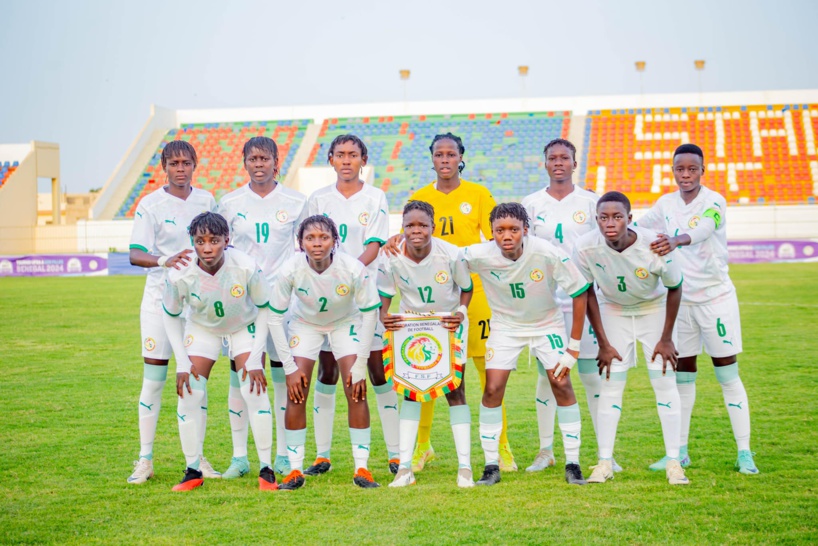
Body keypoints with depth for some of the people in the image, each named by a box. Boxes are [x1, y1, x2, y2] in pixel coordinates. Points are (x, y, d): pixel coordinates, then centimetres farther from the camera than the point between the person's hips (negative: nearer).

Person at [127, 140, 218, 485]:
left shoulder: (206, 201, 7)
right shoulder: (151, 205, -6)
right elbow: (135, 254, -15)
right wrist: (164, 260, -34)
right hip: (161, 297, -3)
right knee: (154, 377, -2)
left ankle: (197, 457, 12)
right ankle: (145, 460, 5)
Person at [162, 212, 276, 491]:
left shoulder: (246, 267, -32)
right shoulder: (180, 275, -29)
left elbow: (265, 308, -14)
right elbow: (171, 316, -8)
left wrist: (255, 358, -17)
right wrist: (182, 363, -12)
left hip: (244, 329, -1)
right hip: (201, 330, 1)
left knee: (255, 392, -15)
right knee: (189, 395, -9)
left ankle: (266, 470, -4)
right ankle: (192, 471, 6)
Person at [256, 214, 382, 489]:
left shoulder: (353, 269, -31)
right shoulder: (290, 270, -29)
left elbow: (370, 313, -18)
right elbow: (275, 317, -17)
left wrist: (360, 364, -18)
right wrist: (289, 366, -18)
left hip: (346, 323, 0)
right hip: (304, 324, 1)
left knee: (356, 391, -13)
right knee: (296, 392, -11)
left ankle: (362, 468, -4)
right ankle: (295, 470, -1)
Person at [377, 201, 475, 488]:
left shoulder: (452, 254, -24)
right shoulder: (391, 258, -21)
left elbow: (466, 287, -7)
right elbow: (384, 294, -8)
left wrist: (461, 312, -25)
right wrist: (383, 317, -28)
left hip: (449, 323, -1)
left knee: (455, 389, -5)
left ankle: (465, 467, 0)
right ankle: (405, 467, 2)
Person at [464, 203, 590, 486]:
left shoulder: (549, 254, -27)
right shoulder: (480, 256, -24)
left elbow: (580, 293, -17)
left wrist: (573, 347, -15)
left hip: (547, 323, -1)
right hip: (505, 325, 1)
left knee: (562, 385, -10)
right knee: (492, 389, -9)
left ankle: (573, 463, 3)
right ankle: (491, 466, 3)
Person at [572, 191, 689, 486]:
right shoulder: (586, 248, -27)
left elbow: (674, 288, -13)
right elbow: (588, 293, -10)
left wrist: (666, 338, -10)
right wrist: (603, 343, -8)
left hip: (655, 309, -1)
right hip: (613, 311, 1)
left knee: (665, 382, -6)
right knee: (611, 385, -5)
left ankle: (674, 462, 0)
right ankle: (604, 462, 0)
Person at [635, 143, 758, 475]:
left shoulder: (714, 202, -13)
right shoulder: (666, 204, 3)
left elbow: (702, 229, -36)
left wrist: (676, 241, -55)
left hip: (716, 297, -4)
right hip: (680, 299, 4)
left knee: (728, 375, -1)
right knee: (682, 376, 9)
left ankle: (744, 452, 6)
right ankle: (680, 451, 17)